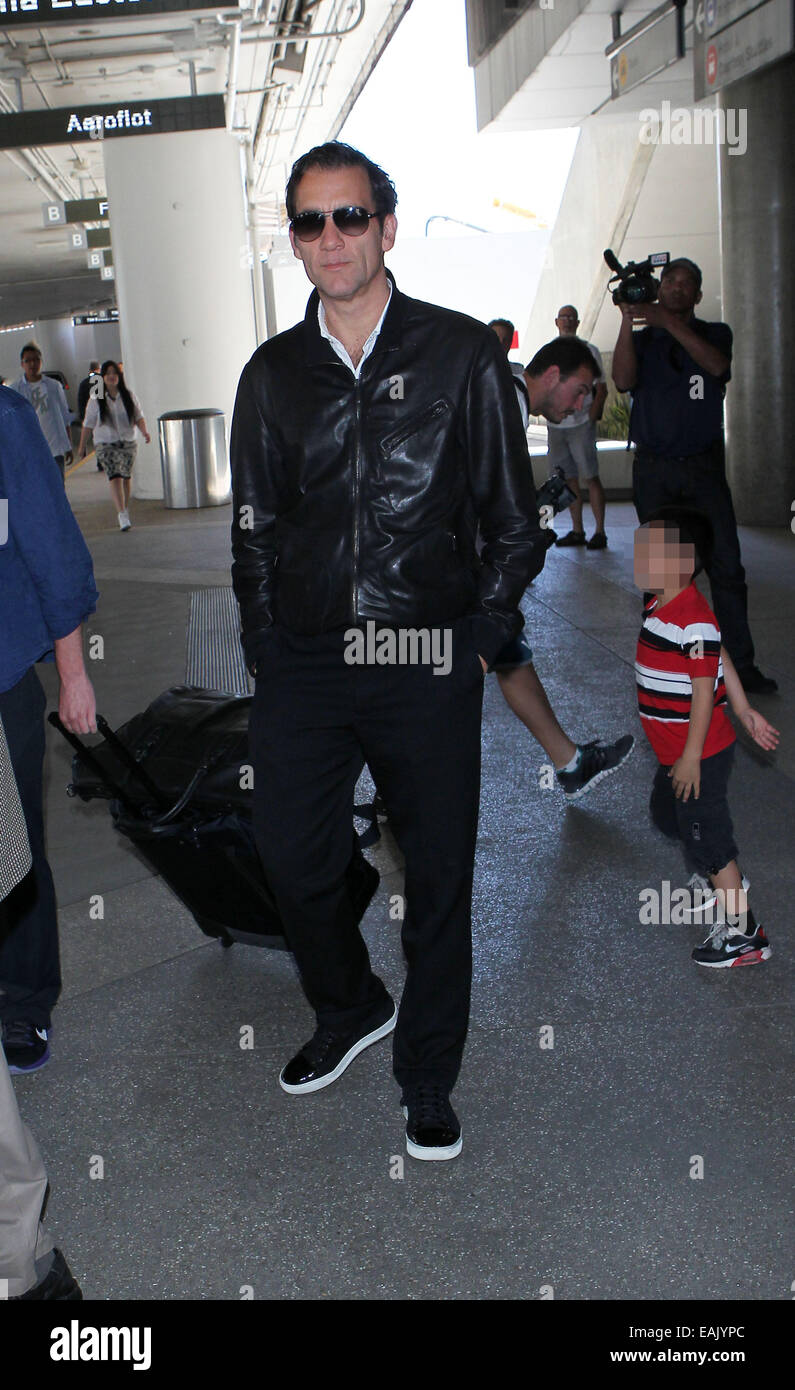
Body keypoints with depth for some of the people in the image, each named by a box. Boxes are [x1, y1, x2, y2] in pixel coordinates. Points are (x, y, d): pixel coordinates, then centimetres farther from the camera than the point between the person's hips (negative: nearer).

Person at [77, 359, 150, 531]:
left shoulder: (129, 395, 4)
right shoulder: (96, 399, 0)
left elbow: (138, 416, 6)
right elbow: (88, 424, 5)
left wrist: (145, 431, -14)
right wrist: (82, 446, 8)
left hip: (128, 442, 3)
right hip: (105, 444, -3)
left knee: (126, 476, 6)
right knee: (115, 477, -15)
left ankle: (126, 509, 27)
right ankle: (122, 516, -21)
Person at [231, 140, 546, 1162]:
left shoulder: (462, 354, 1)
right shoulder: (273, 374, 8)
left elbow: (515, 524, 4)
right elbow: (255, 533, 14)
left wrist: (478, 639, -2)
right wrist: (267, 651, 7)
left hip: (428, 668, -2)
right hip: (302, 667, 3)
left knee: (438, 879, 6)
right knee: (291, 859, 8)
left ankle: (427, 1084, 27)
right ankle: (350, 1011, 39)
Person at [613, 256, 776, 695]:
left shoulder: (714, 333, 10)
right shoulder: (642, 338, 10)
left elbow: (717, 365, -14)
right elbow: (623, 380, -10)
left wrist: (667, 321, -22)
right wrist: (628, 320, -18)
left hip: (704, 465, 0)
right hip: (653, 469, 0)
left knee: (726, 566, -5)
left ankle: (740, 664, -1)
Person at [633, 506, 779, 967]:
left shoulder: (694, 622, -26)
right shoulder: (659, 607, 5)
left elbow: (705, 688, -25)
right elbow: (723, 659, 12)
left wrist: (691, 756, -23)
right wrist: (744, 710, 16)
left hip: (700, 754, -10)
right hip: (674, 751, 10)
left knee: (707, 834, 0)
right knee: (668, 815, 27)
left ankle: (742, 932, 12)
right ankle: (720, 880, 48)